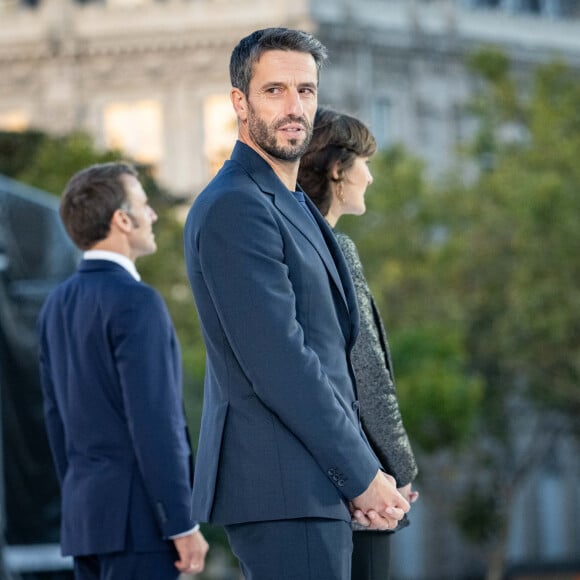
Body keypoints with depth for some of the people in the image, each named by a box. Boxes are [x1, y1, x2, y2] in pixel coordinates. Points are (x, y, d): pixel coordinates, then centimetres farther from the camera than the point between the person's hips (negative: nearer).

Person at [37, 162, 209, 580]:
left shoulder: (59, 303, 12)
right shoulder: (135, 302, -14)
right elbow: (154, 422, -19)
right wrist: (183, 525, -16)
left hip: (86, 510, 9)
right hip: (138, 514, -9)